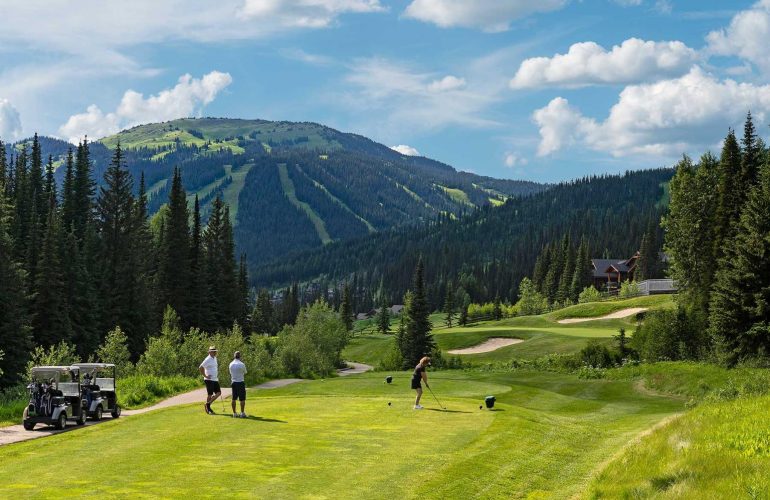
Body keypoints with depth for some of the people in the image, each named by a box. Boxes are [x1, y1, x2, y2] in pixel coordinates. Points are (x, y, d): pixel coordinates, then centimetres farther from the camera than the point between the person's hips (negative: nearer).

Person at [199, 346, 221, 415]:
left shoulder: (215, 358, 13)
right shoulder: (207, 360, -14)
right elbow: (200, 368, -20)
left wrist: (217, 374, 19)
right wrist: (205, 376, -17)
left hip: (215, 379, 9)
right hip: (209, 380, -9)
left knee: (218, 393, 5)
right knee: (210, 394, -3)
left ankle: (208, 404, 14)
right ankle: (208, 409, 7)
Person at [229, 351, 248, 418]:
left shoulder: (231, 364, 2)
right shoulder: (241, 364, -13)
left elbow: (231, 373, 12)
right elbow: (245, 372, 2)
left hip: (233, 382, 5)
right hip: (241, 382, -5)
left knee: (234, 398, 8)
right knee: (242, 399, 0)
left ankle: (234, 413, 10)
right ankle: (242, 413, -1)